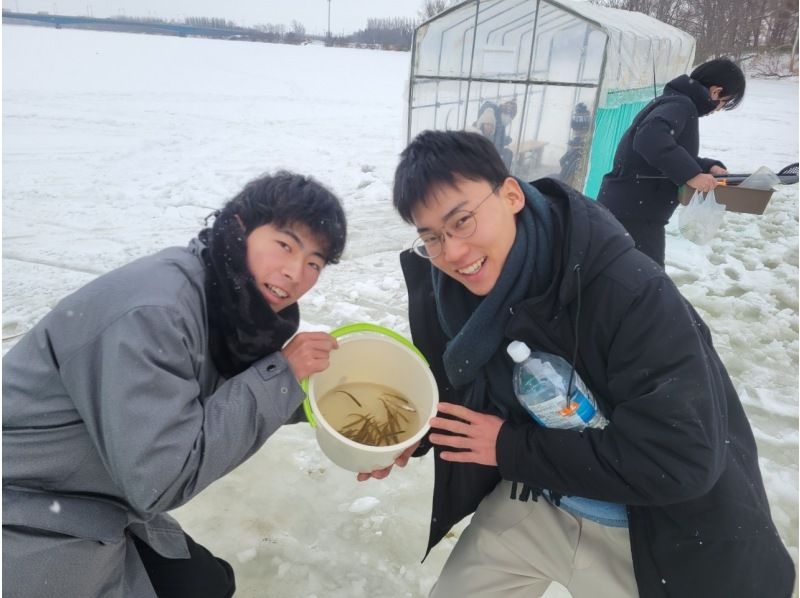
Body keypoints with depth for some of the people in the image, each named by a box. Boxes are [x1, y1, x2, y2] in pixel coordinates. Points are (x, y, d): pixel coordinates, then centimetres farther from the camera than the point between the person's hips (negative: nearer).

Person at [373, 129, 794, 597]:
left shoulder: (629, 289, -32)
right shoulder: (441, 292, -13)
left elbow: (682, 457, -33)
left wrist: (512, 447, -27)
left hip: (650, 535, -4)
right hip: (531, 505, 5)